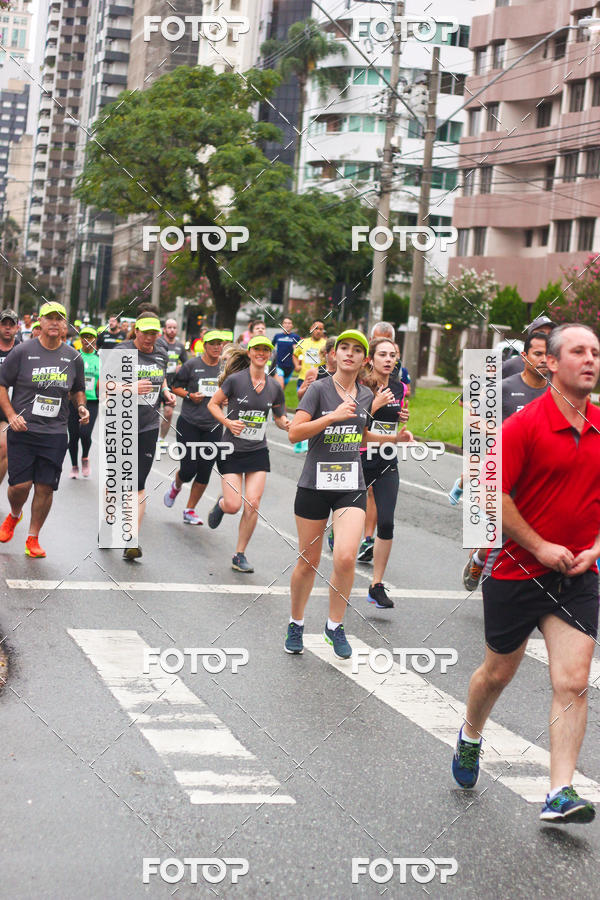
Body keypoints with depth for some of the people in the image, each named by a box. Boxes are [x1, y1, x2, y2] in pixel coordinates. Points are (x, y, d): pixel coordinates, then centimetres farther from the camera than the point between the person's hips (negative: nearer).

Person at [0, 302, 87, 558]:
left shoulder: (73, 357, 8)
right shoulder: (22, 351, -2)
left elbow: (78, 389, 23)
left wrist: (81, 407, 3)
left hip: (55, 433, 2)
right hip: (23, 430, -2)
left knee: (45, 488, -1)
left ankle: (33, 539, 13)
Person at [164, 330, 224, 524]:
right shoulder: (192, 365, -5)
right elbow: (175, 387, 3)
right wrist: (190, 395, -14)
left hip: (213, 426, 3)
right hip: (189, 423, -3)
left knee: (204, 472, 2)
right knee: (188, 469, -5)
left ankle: (190, 511, 18)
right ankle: (176, 486, 32)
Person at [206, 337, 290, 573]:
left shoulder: (274, 387, 3)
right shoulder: (235, 380, -9)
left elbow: (280, 416, 15)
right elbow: (213, 404, -2)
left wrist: (286, 423, -7)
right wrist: (227, 422, -18)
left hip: (258, 452, 3)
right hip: (232, 450, -3)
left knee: (252, 505, -8)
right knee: (233, 506, -7)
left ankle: (240, 555, 7)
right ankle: (220, 504, 32)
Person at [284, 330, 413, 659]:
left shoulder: (366, 396, 9)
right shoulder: (319, 389, -5)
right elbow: (294, 433, -14)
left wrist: (396, 437, 13)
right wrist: (334, 416, -21)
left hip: (352, 486, 3)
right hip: (315, 484, -2)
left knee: (345, 559, -15)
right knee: (308, 561, 5)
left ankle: (335, 625, 6)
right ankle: (296, 625, 28)